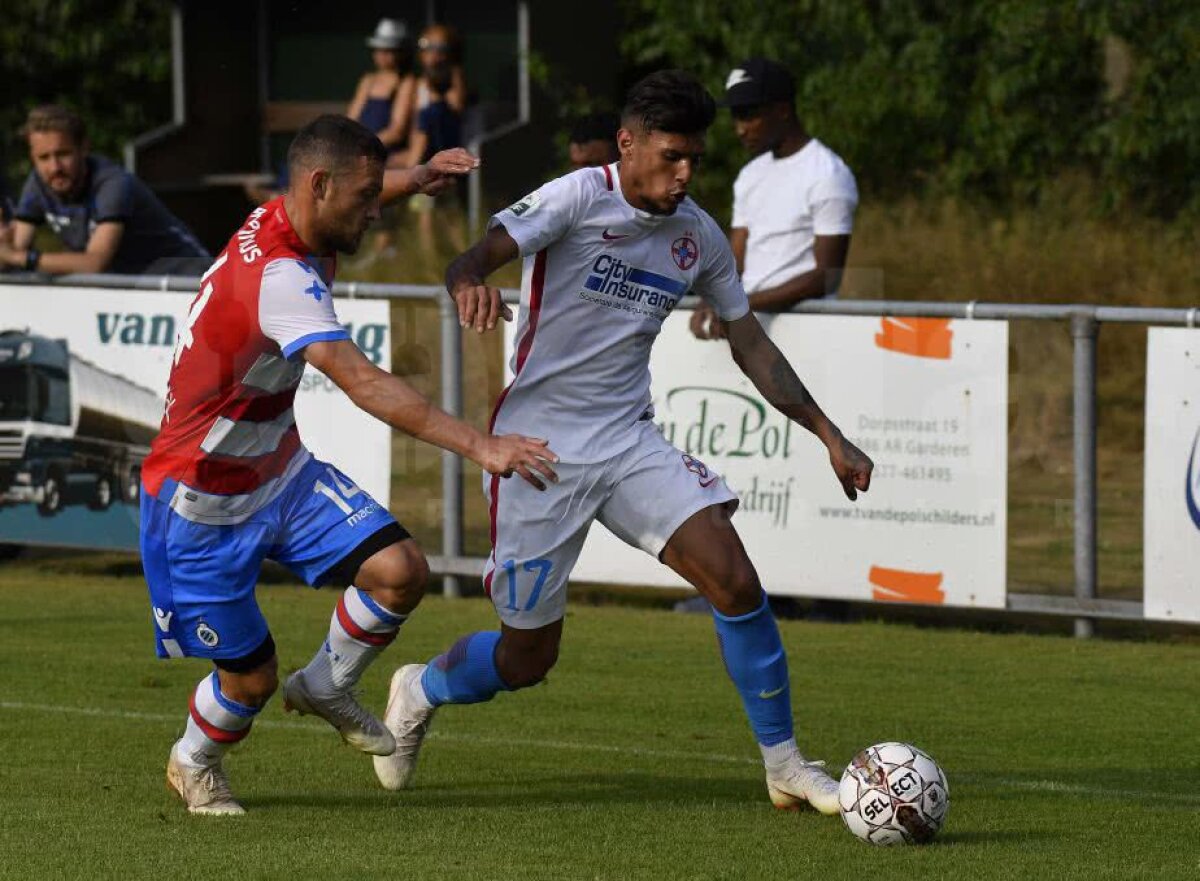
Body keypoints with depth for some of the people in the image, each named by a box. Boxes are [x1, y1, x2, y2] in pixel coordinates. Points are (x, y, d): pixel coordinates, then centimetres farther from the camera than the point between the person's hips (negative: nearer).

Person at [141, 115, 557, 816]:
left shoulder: (279, 222, -4)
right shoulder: (278, 279, -33)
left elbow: (331, 208, 25)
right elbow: (366, 385, -45)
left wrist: (414, 180, 10)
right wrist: (478, 446, -52)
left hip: (281, 476, 8)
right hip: (204, 507, -8)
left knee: (401, 569, -10)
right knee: (251, 678, 1)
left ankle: (326, 688, 18)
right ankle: (194, 764, 35)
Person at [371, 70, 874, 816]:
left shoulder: (699, 236, 4)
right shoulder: (579, 199, -13)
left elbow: (750, 343, 15)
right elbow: (481, 255, -26)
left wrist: (829, 435, 11)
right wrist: (471, 283, -52)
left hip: (628, 439, 5)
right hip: (541, 442, -4)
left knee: (735, 581, -15)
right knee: (528, 657, 2)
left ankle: (785, 766, -1)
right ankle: (419, 693, 35)